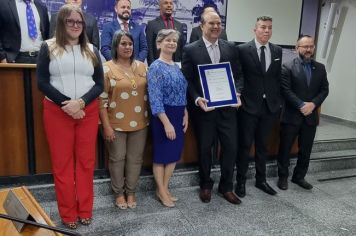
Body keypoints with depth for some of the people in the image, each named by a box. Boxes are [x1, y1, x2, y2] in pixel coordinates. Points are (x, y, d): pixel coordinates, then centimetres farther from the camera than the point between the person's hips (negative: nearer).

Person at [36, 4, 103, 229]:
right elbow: (42, 82, -4)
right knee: (62, 162, 5)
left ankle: (85, 210, 21)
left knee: (86, 161, 6)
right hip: (57, 112, -1)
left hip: (88, 111, 2)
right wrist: (66, 104, -14)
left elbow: (99, 84, 4)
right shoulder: (49, 47, 3)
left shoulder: (92, 50, 10)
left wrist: (81, 102, -12)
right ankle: (68, 213, 19)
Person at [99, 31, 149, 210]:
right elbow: (102, 99, -9)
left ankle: (131, 192, 30)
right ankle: (118, 193, 29)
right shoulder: (107, 68, -7)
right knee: (117, 158, 9)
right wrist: (106, 126, -12)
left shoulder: (142, 66, 6)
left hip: (139, 123, 4)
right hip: (116, 124, -3)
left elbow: (149, 93, 11)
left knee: (135, 158, 12)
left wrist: (150, 119, 7)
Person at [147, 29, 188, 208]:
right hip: (163, 116, -8)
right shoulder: (156, 67, -12)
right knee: (161, 153, 5)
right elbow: (155, 98, -19)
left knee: (174, 152, 13)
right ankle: (161, 191, 21)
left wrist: (185, 114, 6)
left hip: (178, 116, 8)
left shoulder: (177, 67, 11)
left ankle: (165, 188, 28)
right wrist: (167, 122, -23)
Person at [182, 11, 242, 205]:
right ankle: (205, 185, 33)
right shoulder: (190, 50, -2)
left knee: (231, 147, 5)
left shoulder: (230, 48, 7)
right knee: (204, 149, 11)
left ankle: (226, 186, 25)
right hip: (204, 108, -2)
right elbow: (187, 80, -4)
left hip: (227, 107, 3)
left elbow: (237, 75, 9)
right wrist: (197, 99, -18)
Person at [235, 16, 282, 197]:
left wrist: (277, 101, 8)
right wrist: (239, 96, -8)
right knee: (245, 145, 5)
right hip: (249, 105, -4)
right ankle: (241, 181, 21)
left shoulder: (277, 51, 8)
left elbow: (278, 77, 11)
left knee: (262, 145, 15)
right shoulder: (242, 49, -6)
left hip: (270, 106, 4)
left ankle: (261, 180, 29)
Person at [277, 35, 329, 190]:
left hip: (311, 116, 4)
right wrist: (302, 105, -19)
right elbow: (286, 90, -12)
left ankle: (299, 177, 28)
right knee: (285, 149, 6)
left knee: (306, 150, 12)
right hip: (291, 115, -4)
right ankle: (283, 177, 21)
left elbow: (324, 90, 5)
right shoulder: (288, 67, -5)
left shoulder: (320, 68, 10)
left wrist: (313, 104, -12)